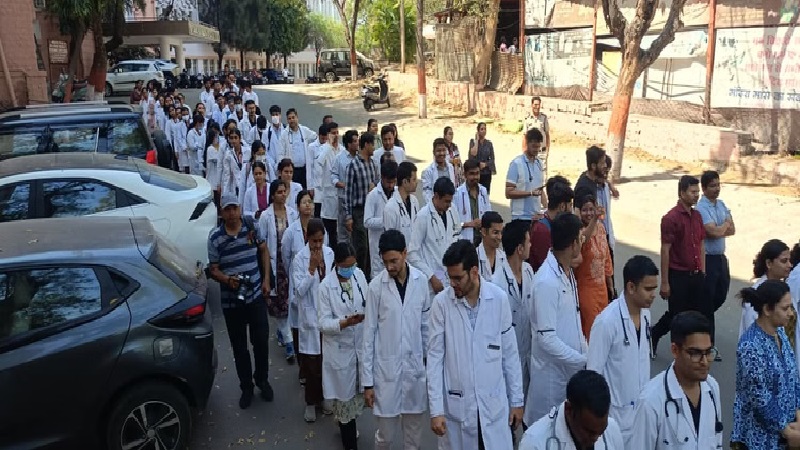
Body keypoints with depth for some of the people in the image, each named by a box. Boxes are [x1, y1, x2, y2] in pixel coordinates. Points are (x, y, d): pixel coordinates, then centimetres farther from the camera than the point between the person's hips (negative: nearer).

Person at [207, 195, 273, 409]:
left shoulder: (252, 227, -4)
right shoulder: (215, 237, -10)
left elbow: (264, 250, 9)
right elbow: (213, 270, -5)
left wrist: (266, 279, 1)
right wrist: (227, 279, -26)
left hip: (256, 295, 1)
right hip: (231, 301, -1)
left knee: (261, 341, 8)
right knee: (239, 347, 11)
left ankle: (262, 380, 32)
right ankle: (246, 387, 29)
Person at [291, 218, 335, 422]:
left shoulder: (329, 253, 0)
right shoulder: (300, 259, -12)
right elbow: (300, 290, -16)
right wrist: (312, 268, -23)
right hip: (310, 316, -3)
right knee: (312, 363, 2)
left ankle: (325, 397, 31)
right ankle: (311, 402, 20)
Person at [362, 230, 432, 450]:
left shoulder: (420, 280, -4)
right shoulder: (376, 285, -11)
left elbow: (426, 325, 7)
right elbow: (369, 333, -6)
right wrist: (367, 380, -5)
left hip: (415, 366, 2)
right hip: (386, 368, -2)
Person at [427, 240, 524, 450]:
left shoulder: (499, 298, -6)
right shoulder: (441, 302, -8)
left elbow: (510, 353, 2)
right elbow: (435, 356, -4)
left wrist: (516, 399, 4)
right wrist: (436, 409, -6)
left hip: (494, 403, 1)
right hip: (456, 405, 0)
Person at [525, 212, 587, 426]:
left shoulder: (568, 271, 5)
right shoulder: (547, 282, -24)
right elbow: (547, 339, -24)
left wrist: (586, 353, 5)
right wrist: (584, 361, -19)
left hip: (572, 366, 8)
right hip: (552, 370, -8)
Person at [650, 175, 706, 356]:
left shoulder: (697, 216, 8)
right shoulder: (671, 218, -14)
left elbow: (701, 245, 15)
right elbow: (665, 251, -14)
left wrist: (703, 272, 10)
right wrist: (664, 282, -14)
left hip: (696, 275, 7)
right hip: (678, 276, -6)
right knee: (676, 315, 3)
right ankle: (652, 336, 26)